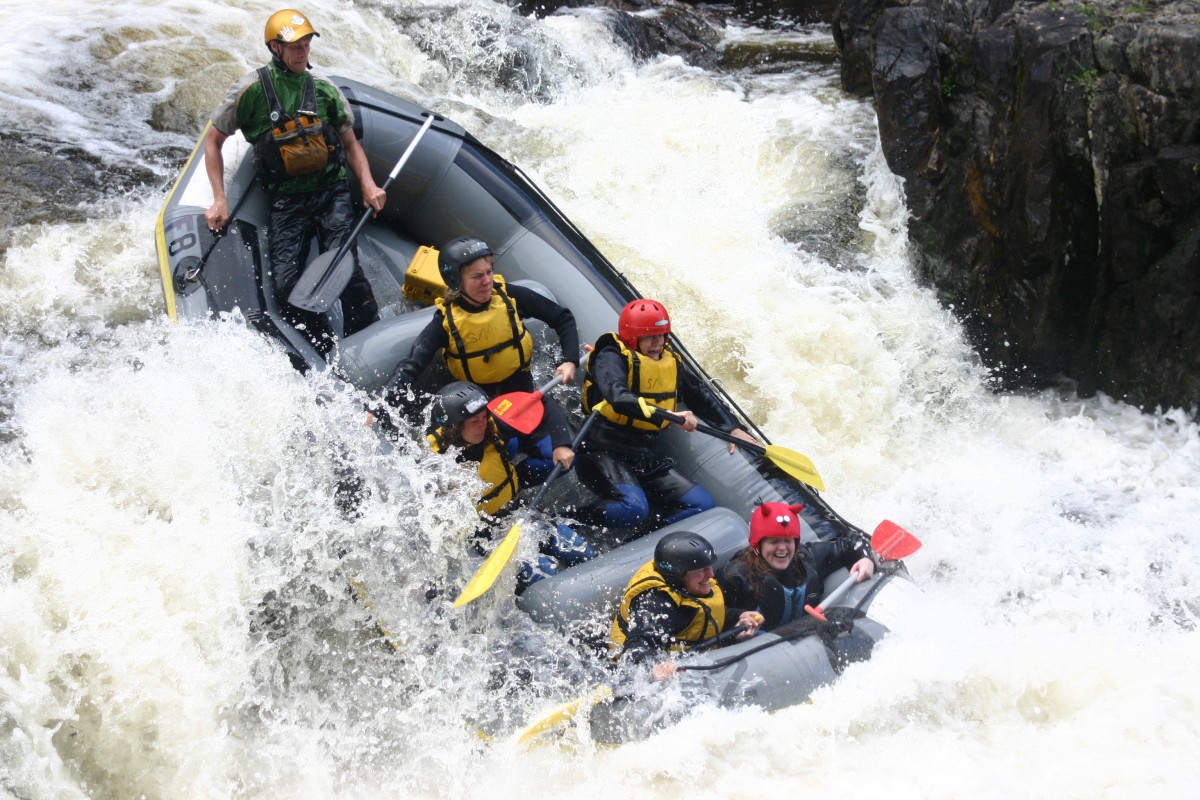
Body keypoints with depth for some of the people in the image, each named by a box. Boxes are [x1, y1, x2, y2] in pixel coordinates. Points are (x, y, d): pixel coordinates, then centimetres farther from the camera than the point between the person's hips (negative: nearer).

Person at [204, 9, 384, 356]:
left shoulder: (324, 90, 4)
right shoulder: (250, 90, -3)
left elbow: (351, 144, 14)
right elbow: (213, 141, 7)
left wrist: (368, 185, -4)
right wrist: (219, 200, 1)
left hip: (331, 193, 0)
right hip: (286, 202, 0)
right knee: (286, 285, -10)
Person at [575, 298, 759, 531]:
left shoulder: (669, 362, 14)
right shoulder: (612, 358, -10)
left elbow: (699, 396, 28)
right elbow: (619, 398, -30)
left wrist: (732, 428, 16)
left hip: (644, 456, 8)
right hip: (604, 451, -8)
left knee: (702, 504, -6)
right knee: (633, 508, -34)